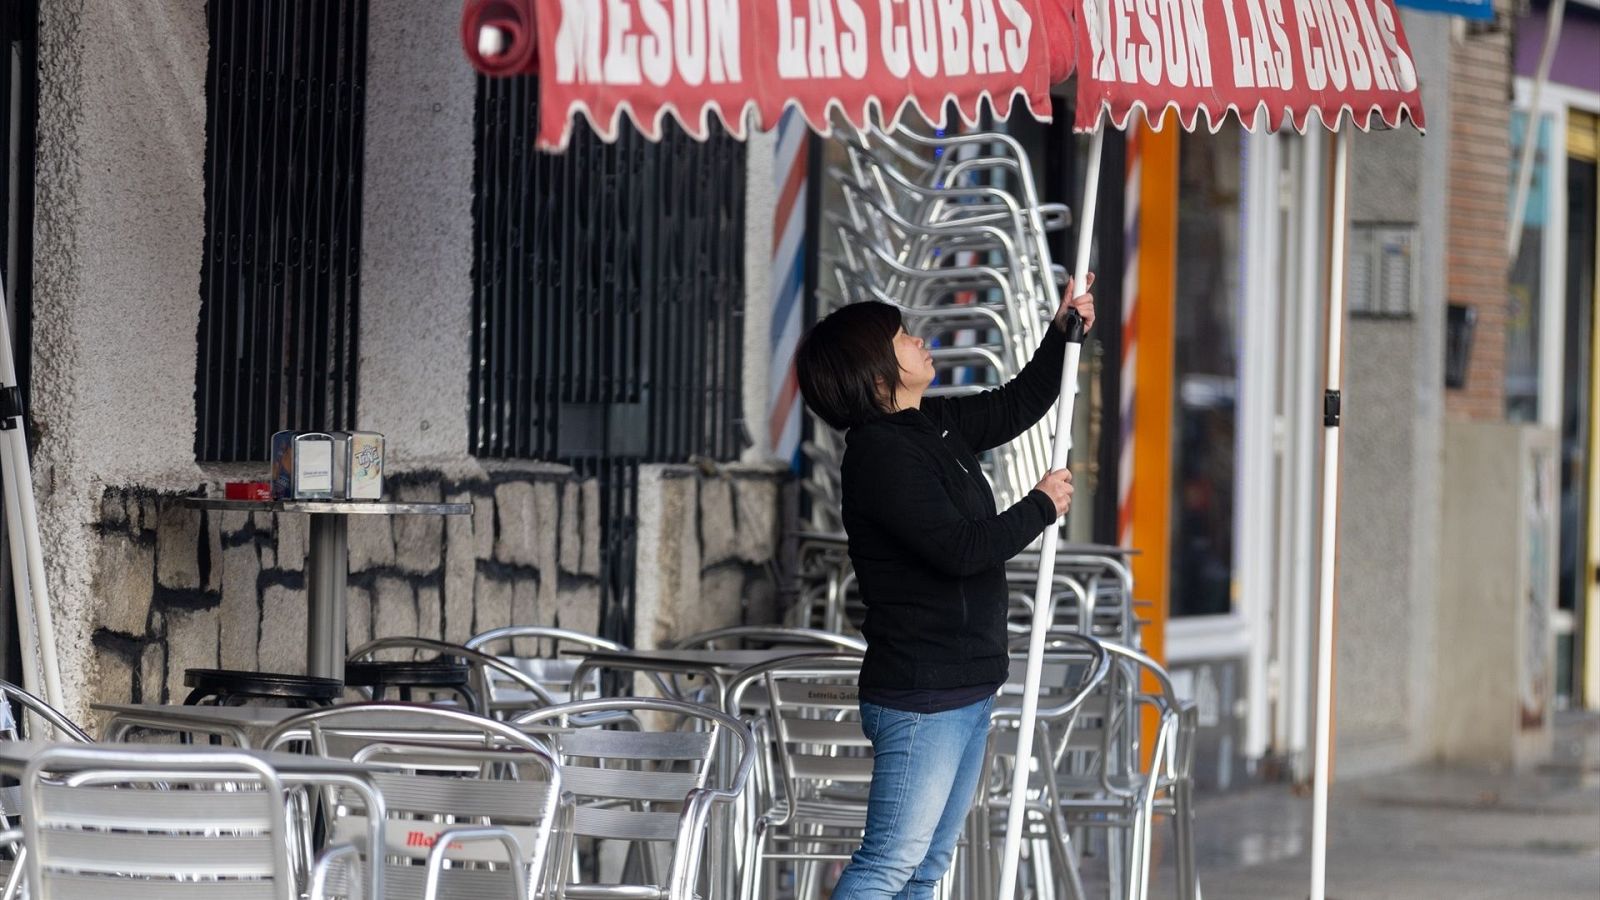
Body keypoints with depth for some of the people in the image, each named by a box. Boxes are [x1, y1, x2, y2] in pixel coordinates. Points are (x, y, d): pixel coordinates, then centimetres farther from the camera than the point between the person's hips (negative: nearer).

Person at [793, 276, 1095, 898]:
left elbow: (1017, 405, 29)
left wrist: (1064, 334, 17)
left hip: (965, 686, 10)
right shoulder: (878, 455, -17)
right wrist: (1041, 507, -10)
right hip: (920, 694, -10)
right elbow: (960, 548, -24)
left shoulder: (936, 427, 11)